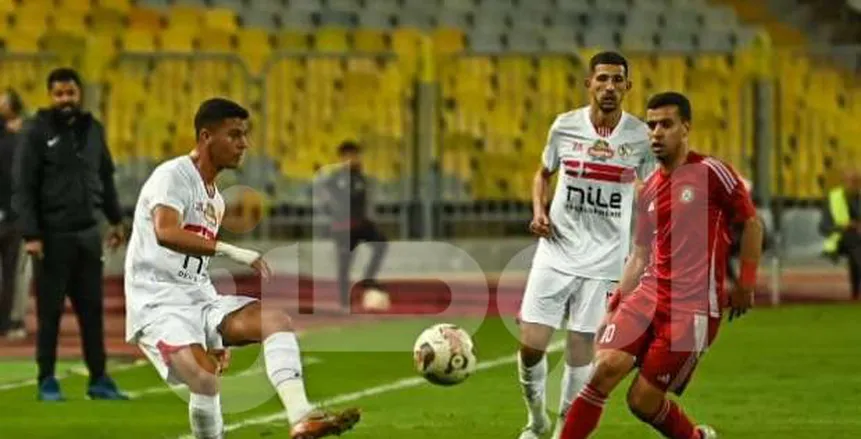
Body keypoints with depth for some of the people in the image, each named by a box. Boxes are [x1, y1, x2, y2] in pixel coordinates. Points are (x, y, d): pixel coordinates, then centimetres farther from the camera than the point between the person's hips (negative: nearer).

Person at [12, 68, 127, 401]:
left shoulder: (92, 129, 9)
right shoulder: (37, 132, -7)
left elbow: (105, 177, 19)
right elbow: (23, 187, -10)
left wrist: (116, 219, 16)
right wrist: (30, 234, -16)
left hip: (87, 233, 5)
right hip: (52, 235, -5)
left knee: (92, 309, 6)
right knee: (50, 311, 2)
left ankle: (98, 380, 11)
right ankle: (47, 382, 9)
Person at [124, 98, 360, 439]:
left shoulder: (215, 199, 19)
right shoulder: (173, 176, -9)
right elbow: (165, 232, -29)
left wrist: (220, 332, 23)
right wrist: (230, 251, -35)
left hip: (199, 299, 8)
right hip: (159, 303, -8)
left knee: (276, 320, -14)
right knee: (204, 376, -30)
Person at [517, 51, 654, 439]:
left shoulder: (640, 137, -3)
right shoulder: (565, 127, -1)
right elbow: (543, 175, 17)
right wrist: (538, 210, -2)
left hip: (604, 258, -1)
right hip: (557, 250, 1)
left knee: (582, 348, -1)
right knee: (531, 344, -6)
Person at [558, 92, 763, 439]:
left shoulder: (710, 173, -6)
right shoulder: (649, 189, 13)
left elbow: (751, 223, 1)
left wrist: (746, 286, -1)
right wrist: (612, 308, 13)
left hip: (694, 307, -5)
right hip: (649, 294, 5)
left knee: (643, 401, -5)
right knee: (606, 366, -16)